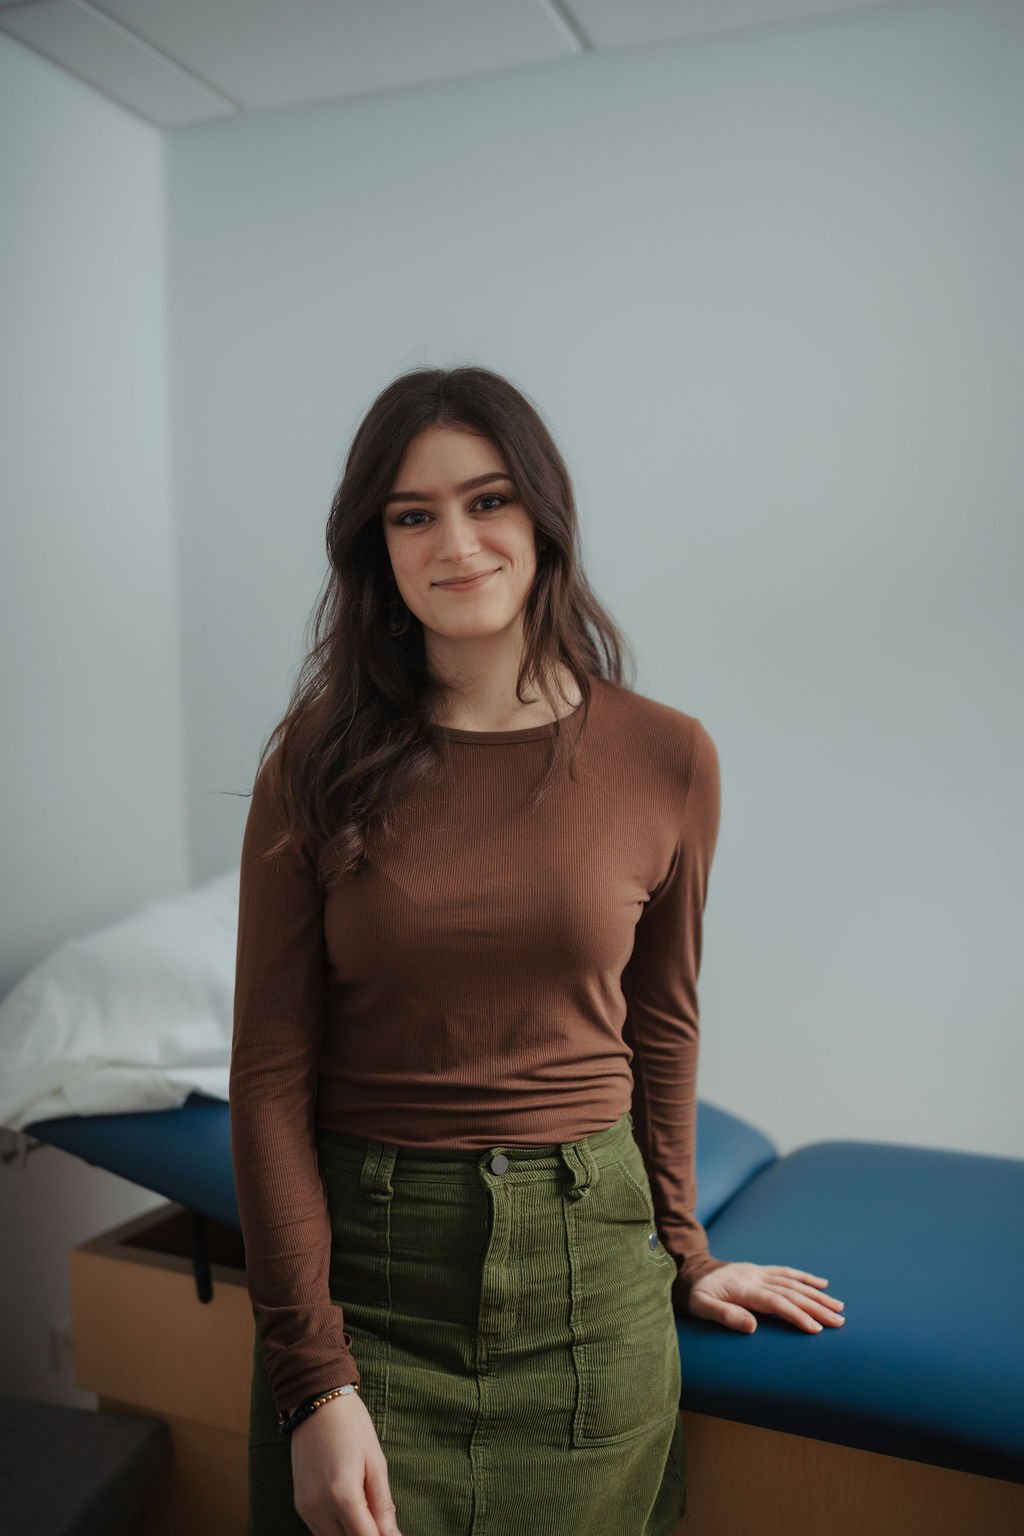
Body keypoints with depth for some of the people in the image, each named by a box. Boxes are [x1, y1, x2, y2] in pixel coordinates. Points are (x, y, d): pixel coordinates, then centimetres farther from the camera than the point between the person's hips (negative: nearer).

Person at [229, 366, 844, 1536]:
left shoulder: (667, 759, -4)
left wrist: (681, 1254, 14)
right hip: (360, 1254, -1)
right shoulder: (320, 763, -7)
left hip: (586, 1267, 1)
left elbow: (660, 1024, 8)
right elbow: (270, 1072, -8)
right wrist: (314, 1376, -12)